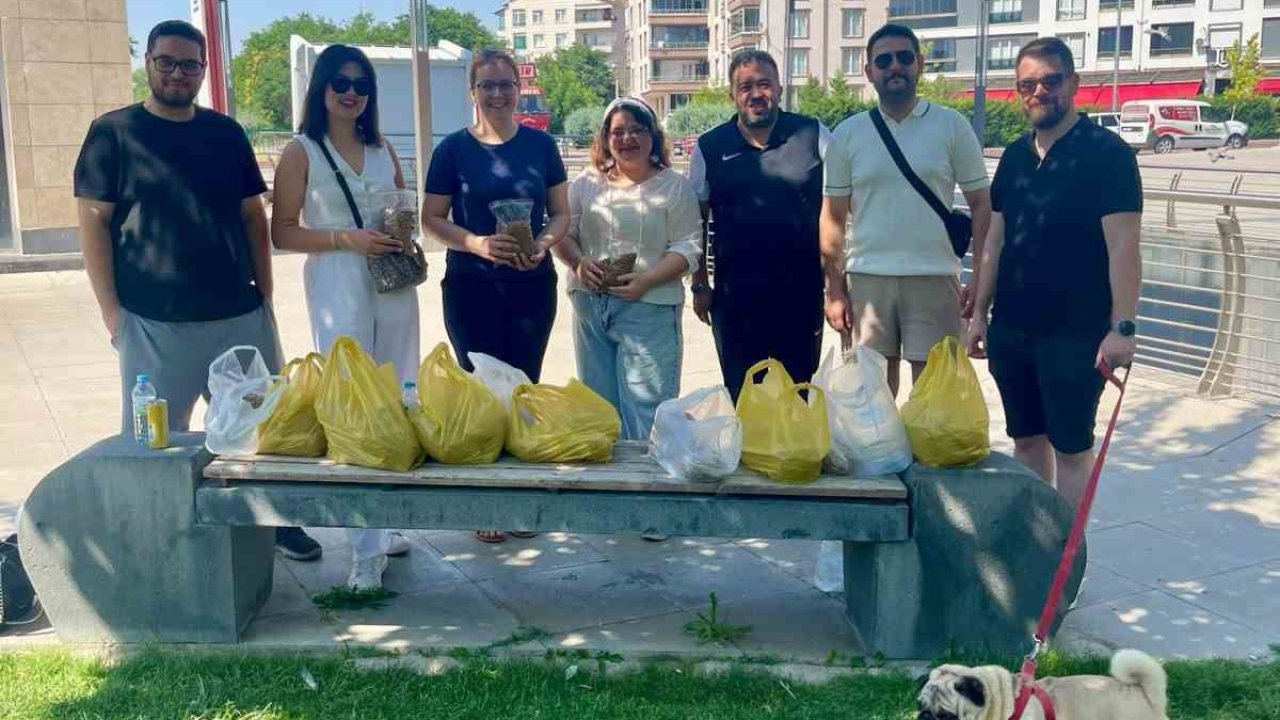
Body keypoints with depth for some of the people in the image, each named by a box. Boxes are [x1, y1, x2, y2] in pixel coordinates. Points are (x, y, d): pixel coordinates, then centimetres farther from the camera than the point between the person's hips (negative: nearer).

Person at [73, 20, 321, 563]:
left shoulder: (225, 133, 9)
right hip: (154, 322, -3)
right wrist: (112, 311, -8)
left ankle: (275, 519, 26)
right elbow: (94, 222, -3)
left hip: (240, 316, 3)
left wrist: (265, 295, 7)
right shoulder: (114, 133, 0)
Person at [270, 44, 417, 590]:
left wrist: (408, 244, -1)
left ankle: (387, 524, 23)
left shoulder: (383, 149, 12)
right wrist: (346, 239, -17)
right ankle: (367, 549, -2)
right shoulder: (301, 152, -1)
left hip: (394, 284, 5)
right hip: (338, 288, -5)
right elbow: (283, 233, -5)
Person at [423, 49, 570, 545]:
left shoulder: (540, 145, 4)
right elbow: (432, 218, 0)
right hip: (472, 286, -2)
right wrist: (476, 243, -17)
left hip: (532, 284, 2)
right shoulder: (454, 148, -1)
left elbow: (561, 212, 7)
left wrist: (544, 242, -14)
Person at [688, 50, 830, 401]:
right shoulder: (709, 147, 2)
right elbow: (697, 220, 8)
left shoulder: (812, 135, 0)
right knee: (740, 396, 9)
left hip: (801, 290, 0)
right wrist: (699, 285, 5)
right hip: (735, 292, 1)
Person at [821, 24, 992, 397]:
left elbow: (981, 205, 5)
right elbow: (834, 217, 8)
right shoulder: (848, 134, 7)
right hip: (867, 278, 1)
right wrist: (834, 289, 2)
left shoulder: (952, 126, 3)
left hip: (935, 278, -1)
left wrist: (980, 279, -4)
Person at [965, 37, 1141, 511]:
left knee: (1070, 447, 3)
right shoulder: (1014, 157, 10)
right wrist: (980, 314, 11)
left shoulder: (1106, 153, -8)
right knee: (1026, 438, 14)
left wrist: (1122, 326, -20)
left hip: (1075, 333, -6)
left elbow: (1123, 247, -13)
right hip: (1011, 329, 6)